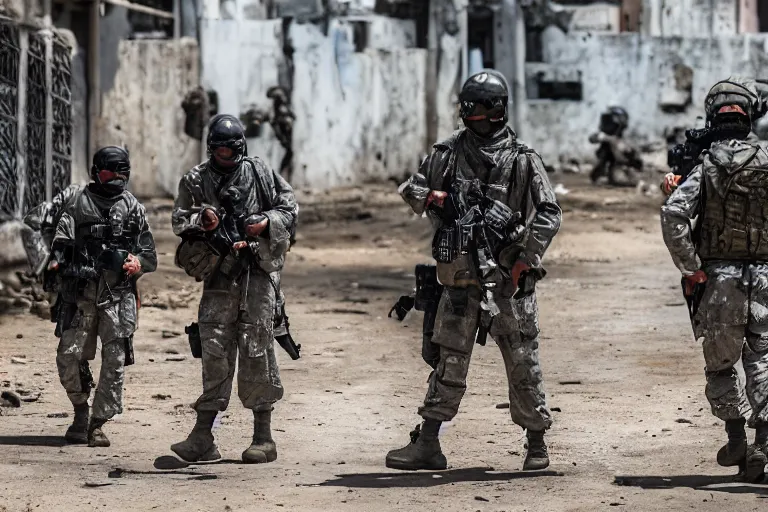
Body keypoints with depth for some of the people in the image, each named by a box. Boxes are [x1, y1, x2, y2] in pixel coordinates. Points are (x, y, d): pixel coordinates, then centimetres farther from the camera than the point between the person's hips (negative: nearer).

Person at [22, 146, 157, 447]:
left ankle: (98, 423, 5)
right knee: (69, 357, -5)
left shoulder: (132, 207, 11)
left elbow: (150, 255, 16)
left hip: (118, 296, 1)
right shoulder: (73, 199, 5)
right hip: (78, 294, -1)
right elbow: (34, 222, 5)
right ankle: (81, 409, 18)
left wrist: (138, 263, -6)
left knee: (115, 362, -4)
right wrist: (48, 256, -4)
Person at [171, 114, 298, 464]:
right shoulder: (196, 181, 9)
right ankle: (202, 438, -3)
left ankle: (263, 438, 4)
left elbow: (289, 206, 10)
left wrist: (267, 223, -8)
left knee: (256, 350, -2)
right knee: (214, 352, -2)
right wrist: (200, 221, -10)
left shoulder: (259, 173, 5)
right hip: (219, 277, 2)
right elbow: (179, 221, 10)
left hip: (258, 273, -2)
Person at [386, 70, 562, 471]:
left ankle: (536, 444, 16)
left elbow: (549, 215, -6)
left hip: (508, 279, -3)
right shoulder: (448, 154, 8)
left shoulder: (522, 161, -2)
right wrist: (430, 197, -5)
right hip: (461, 279, 3)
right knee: (449, 362, 3)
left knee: (523, 362, 4)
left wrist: (525, 260, -13)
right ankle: (427, 445, 4)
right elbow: (410, 189, 18)